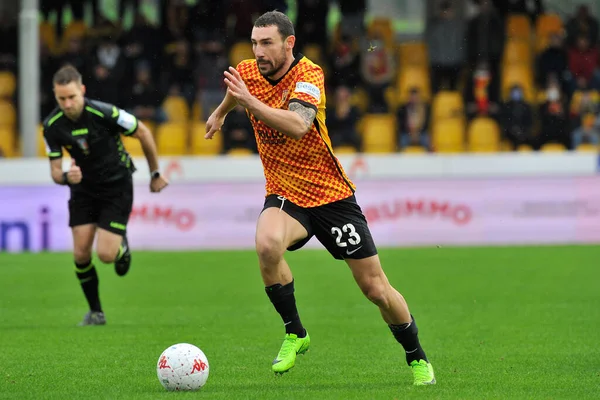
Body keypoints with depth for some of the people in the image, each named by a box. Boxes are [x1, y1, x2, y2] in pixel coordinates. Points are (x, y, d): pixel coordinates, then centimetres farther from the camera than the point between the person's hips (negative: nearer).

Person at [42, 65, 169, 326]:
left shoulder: (104, 113, -26)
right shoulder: (52, 126, -14)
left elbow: (143, 133, -10)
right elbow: (55, 171, -7)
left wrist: (156, 174, 0)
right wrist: (66, 177, -33)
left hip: (116, 187, -4)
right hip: (83, 189, 4)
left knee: (106, 254, -14)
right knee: (81, 253, -5)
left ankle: (122, 247, 24)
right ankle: (95, 312, 14)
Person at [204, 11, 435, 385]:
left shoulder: (309, 75, -19)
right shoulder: (248, 72, -2)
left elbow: (297, 126, -38)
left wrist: (251, 102, -46)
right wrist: (221, 112, 42)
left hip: (332, 195, -3)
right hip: (285, 196, 3)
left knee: (375, 287, 0)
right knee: (267, 245, -32)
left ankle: (417, 357, 24)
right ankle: (295, 333, -12)